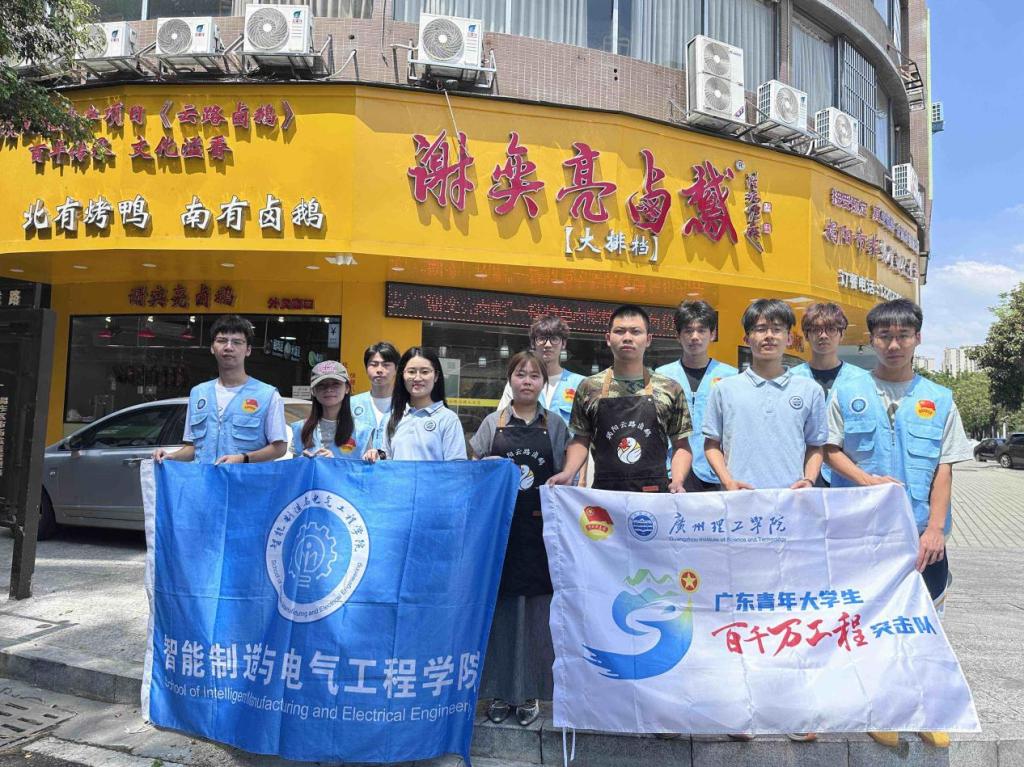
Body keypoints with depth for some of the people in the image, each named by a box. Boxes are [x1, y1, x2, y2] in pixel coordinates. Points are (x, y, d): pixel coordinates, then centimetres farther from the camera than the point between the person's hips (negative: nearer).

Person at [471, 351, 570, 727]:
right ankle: (500, 691, 17)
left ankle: (529, 691, 17)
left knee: (535, 609, 3)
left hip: (540, 528, 0)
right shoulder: (493, 423, 7)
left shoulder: (555, 425, 7)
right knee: (499, 605, 4)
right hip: (499, 526, 0)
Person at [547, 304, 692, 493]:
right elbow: (581, 440, 11)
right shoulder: (588, 388, 3)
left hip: (655, 493, 0)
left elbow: (681, 445, 8)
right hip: (604, 493, 0)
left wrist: (677, 481, -8)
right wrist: (568, 472, -4)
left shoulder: (670, 390, 2)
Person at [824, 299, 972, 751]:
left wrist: (935, 529, -9)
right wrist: (867, 480, -14)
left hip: (921, 533, 1)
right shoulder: (848, 393, 2)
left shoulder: (939, 400, 4)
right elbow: (832, 450, 4)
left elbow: (944, 469, 0)